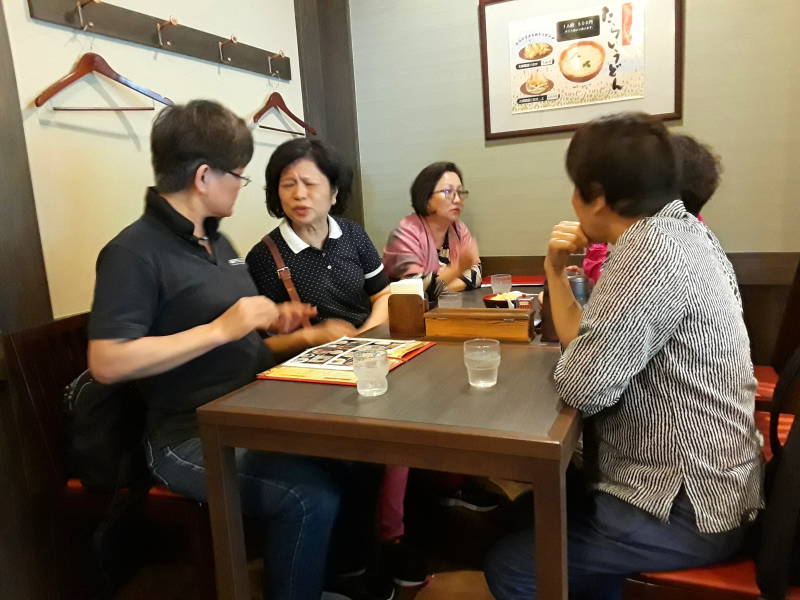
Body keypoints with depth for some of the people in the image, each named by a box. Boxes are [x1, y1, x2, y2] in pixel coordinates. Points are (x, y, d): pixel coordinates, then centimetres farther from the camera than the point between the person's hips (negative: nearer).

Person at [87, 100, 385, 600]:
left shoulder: (218, 241, 14)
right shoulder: (135, 251, -13)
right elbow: (108, 363, -23)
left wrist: (271, 324, 1)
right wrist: (221, 329, -23)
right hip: (192, 436, -8)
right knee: (311, 496, -25)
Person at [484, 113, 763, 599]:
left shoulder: (653, 250, -26)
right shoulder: (676, 232, 8)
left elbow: (582, 385, -27)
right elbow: (589, 346, 11)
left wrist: (573, 348, -7)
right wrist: (557, 271, 0)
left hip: (686, 509, -10)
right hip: (691, 481, 10)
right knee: (526, 515, 20)